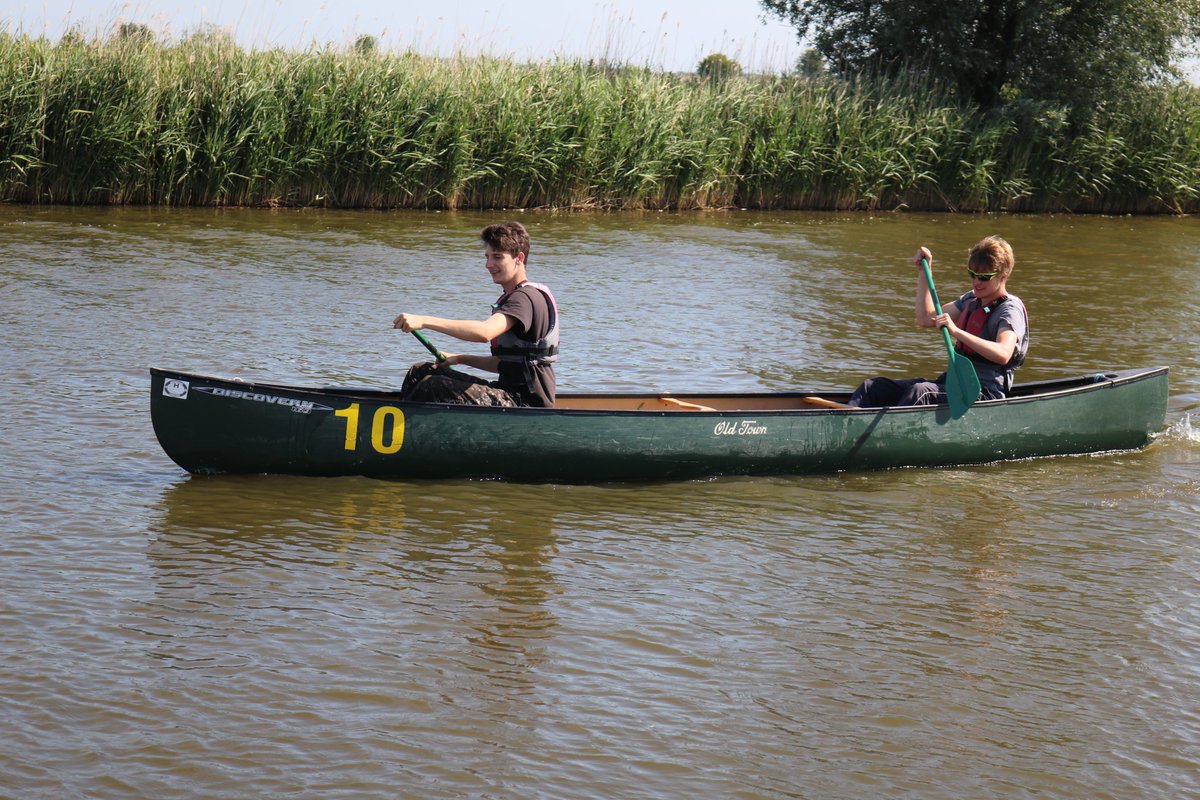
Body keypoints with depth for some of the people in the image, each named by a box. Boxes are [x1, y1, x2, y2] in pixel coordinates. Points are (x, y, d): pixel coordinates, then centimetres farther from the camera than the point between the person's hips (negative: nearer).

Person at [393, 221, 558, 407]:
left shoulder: (526, 297, -14)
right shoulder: (510, 298, 20)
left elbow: (485, 332, -33)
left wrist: (424, 321, -36)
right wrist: (460, 359, 12)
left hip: (527, 402, -11)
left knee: (433, 388, -26)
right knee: (419, 373, 8)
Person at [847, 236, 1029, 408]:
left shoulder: (1010, 309, -10)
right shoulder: (971, 300, 17)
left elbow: (1003, 354, -30)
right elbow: (926, 318, 25)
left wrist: (956, 331, -39)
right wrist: (923, 272, 20)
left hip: (984, 393, -9)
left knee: (921, 391, -39)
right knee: (872, 387, -7)